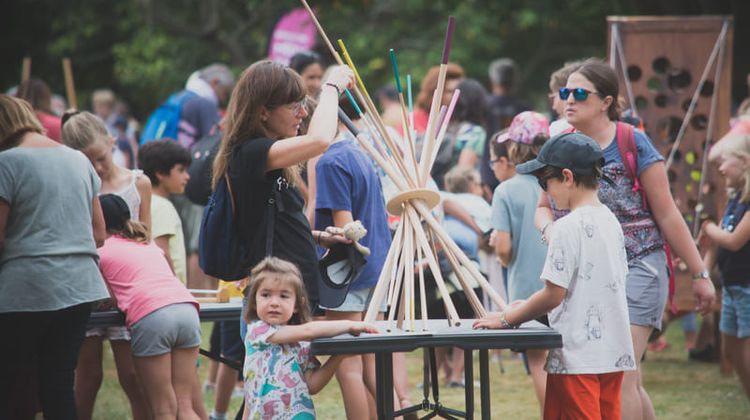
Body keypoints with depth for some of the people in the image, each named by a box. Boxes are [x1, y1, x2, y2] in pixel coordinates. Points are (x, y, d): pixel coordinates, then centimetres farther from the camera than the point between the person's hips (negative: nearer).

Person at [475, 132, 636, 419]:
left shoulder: (568, 228, -15)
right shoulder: (611, 221, 10)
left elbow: (554, 295, -15)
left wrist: (506, 319, -2)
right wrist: (530, 306, 19)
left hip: (577, 356, -8)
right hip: (614, 352, 8)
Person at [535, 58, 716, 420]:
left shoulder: (633, 144, -8)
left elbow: (668, 216, -5)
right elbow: (543, 208, 16)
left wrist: (699, 274, -4)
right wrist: (549, 229, -8)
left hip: (637, 268, -5)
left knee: (620, 377, -14)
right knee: (629, 382, 12)